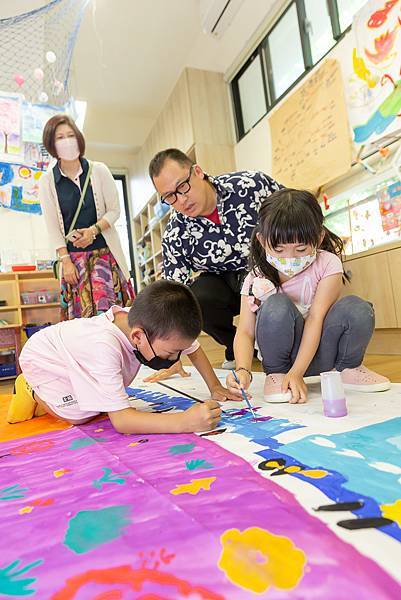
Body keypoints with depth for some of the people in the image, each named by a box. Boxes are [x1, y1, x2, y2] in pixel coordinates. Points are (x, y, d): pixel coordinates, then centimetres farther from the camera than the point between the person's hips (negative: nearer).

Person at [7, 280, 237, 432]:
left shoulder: (155, 327, -28)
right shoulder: (105, 347, -47)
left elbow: (193, 348, -8)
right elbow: (120, 420, -47)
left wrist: (215, 387, -16)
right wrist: (183, 422, -57)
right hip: (42, 358, -6)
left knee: (101, 403, 0)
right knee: (81, 414, -20)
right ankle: (32, 393, 7)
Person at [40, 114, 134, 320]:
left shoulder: (99, 170, 2)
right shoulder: (47, 181, 3)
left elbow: (114, 210, 3)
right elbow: (52, 226, 2)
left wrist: (94, 230, -13)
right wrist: (65, 260, -5)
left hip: (103, 250, 0)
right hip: (72, 255, 1)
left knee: (105, 309, -10)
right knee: (81, 314, -4)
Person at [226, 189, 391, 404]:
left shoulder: (327, 264, -14)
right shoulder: (257, 278, -13)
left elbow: (316, 318, -22)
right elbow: (245, 332, -17)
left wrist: (296, 373, -29)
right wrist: (243, 370, -37)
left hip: (319, 351, 1)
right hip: (283, 353, -1)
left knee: (357, 308, -27)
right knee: (277, 306, -32)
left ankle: (348, 367, 3)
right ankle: (276, 373, -7)